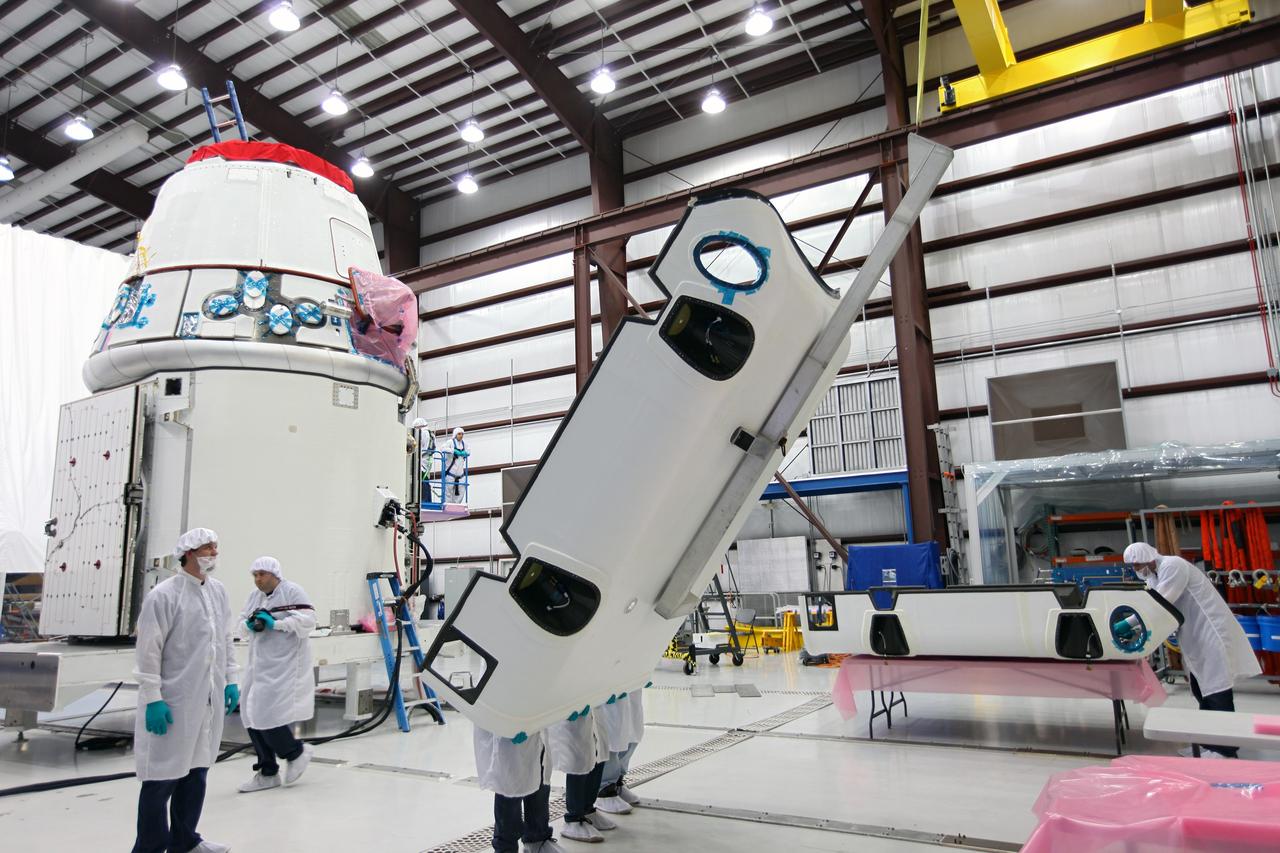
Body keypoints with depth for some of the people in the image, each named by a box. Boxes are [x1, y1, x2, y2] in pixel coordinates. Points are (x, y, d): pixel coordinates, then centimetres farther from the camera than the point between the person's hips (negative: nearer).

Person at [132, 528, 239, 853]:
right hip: (174, 700, -7)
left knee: (196, 769, 16)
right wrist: (153, 699, -14)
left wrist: (230, 680, 13)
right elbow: (148, 650, -13)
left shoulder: (219, 591, 8)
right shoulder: (164, 594, -12)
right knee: (163, 775, 3)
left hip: (208, 700, 7)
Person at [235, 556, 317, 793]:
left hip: (284, 665, -8)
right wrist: (249, 624, -7)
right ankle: (267, 773, 23)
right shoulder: (254, 596, 15)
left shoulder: (292, 591, -8)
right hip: (260, 665, 8)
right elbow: (242, 627, 15)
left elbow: (308, 619, -17)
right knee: (252, 715, 9)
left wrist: (275, 623, -20)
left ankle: (296, 752, 13)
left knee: (267, 712, -13)